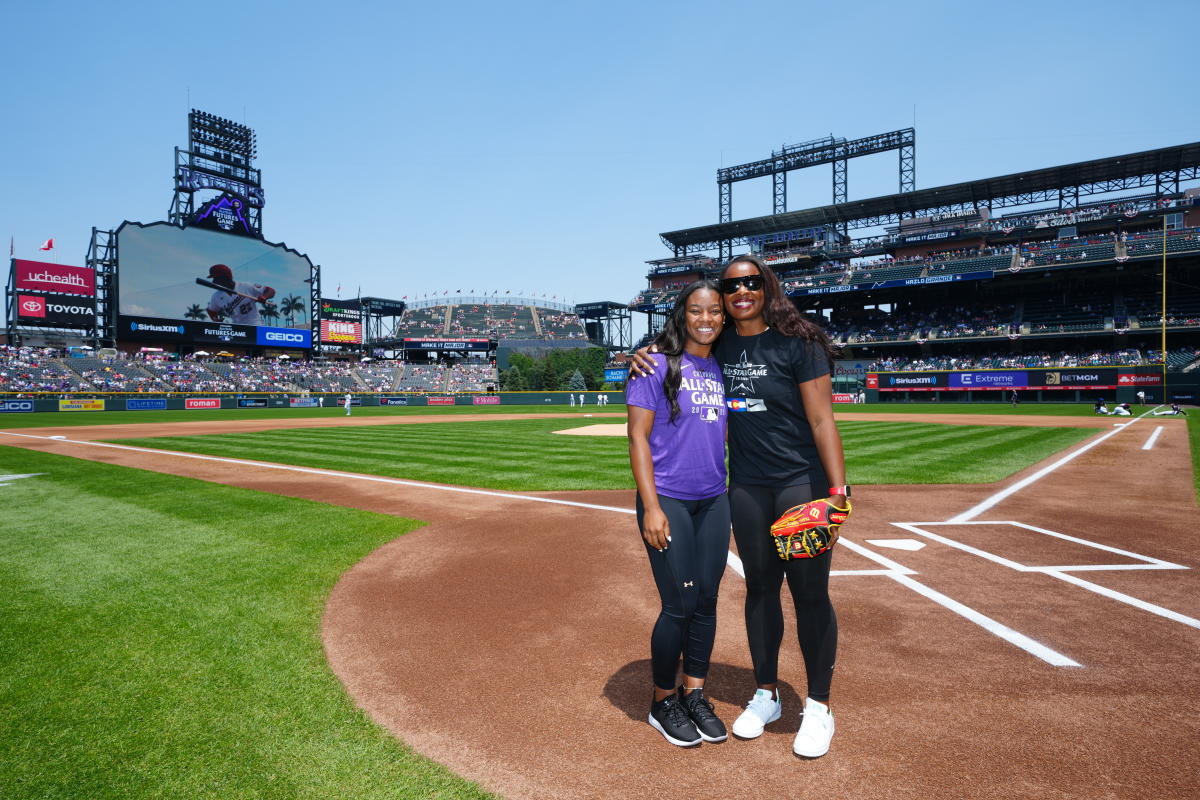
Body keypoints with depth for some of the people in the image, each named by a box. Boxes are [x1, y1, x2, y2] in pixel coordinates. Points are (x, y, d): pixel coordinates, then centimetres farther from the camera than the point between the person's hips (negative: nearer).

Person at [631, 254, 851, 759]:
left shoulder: (797, 343, -10)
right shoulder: (719, 346, 4)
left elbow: (822, 420, -12)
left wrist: (838, 487, -19)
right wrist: (647, 355, -1)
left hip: (803, 484, -4)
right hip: (746, 487, 5)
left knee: (809, 593, 2)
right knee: (759, 587, 13)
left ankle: (819, 707, 21)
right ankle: (766, 696, 30)